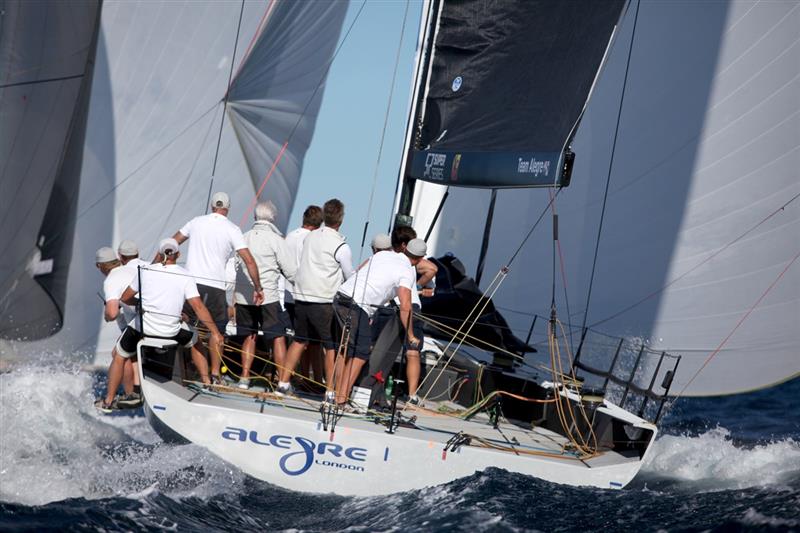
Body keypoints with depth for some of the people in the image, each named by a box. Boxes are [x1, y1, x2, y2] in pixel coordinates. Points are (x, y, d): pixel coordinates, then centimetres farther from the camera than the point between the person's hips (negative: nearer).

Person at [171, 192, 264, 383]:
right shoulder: (232, 229, -1)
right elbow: (249, 261, -6)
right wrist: (258, 288, 2)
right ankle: (215, 373, 10)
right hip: (215, 287, -2)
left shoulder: (196, 222, 9)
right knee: (217, 331, 12)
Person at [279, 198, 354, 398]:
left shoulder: (310, 237, 8)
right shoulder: (341, 246, -10)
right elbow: (351, 277, 0)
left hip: (301, 298, 6)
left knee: (299, 340, 18)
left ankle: (283, 382, 17)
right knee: (331, 346, 2)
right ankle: (330, 390, 1)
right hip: (324, 301, -6)